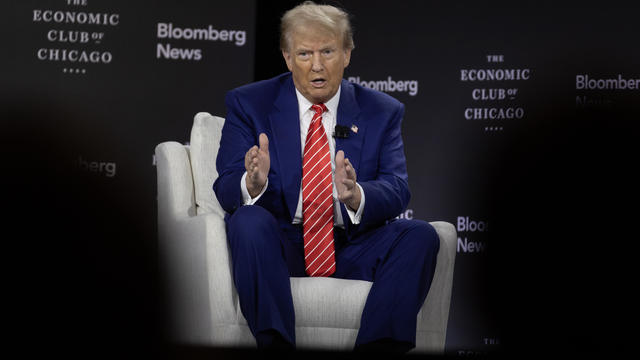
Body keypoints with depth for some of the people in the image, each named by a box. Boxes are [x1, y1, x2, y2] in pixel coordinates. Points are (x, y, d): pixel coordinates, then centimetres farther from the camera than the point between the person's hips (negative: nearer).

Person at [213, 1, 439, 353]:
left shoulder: (381, 111, 7)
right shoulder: (249, 104, 4)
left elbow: (396, 191, -4)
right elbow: (225, 189, -5)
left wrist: (356, 195, -29)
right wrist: (252, 184, -30)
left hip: (351, 252, 2)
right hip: (279, 248, -1)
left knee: (420, 235, -23)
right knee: (248, 220, -32)